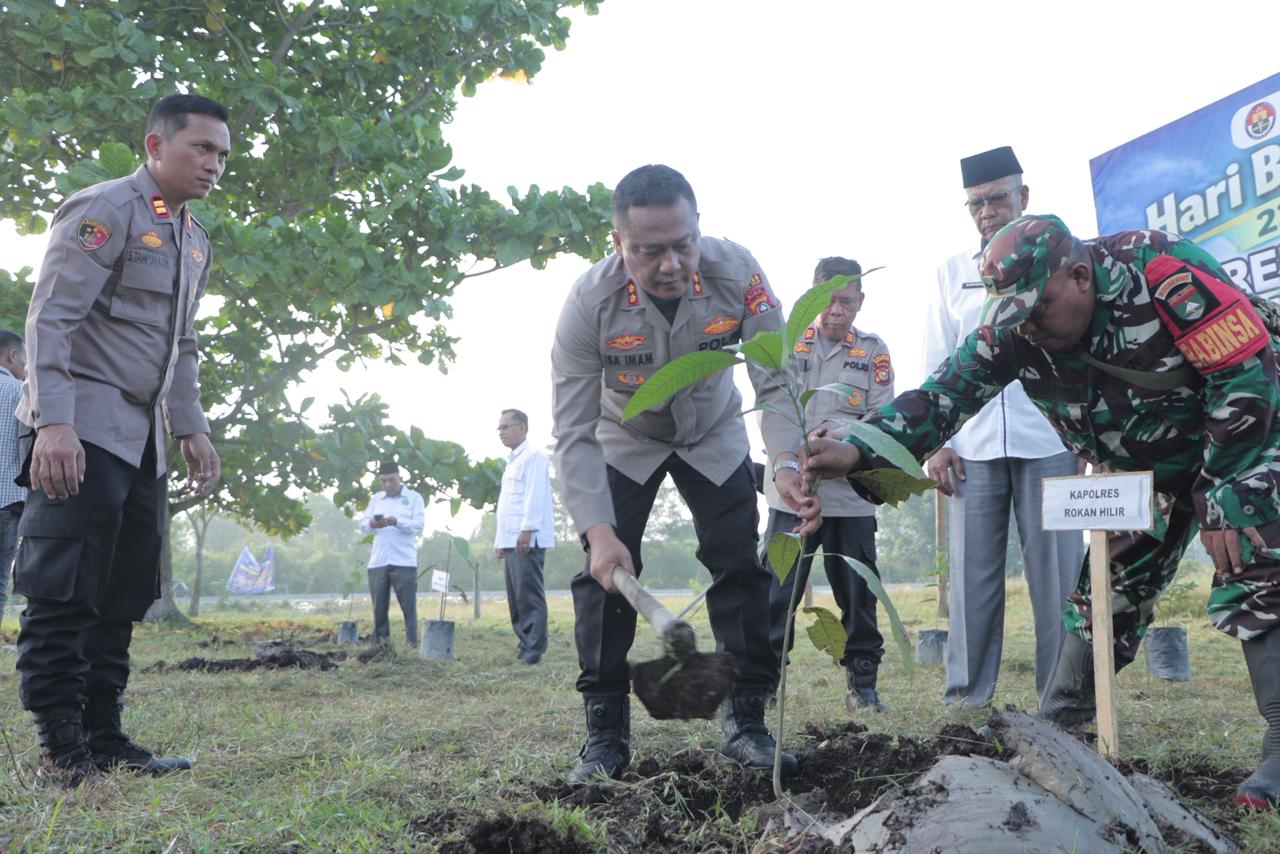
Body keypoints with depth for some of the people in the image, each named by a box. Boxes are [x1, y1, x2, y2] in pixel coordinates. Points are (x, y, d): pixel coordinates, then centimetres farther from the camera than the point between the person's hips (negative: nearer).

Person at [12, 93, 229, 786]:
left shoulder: (194, 239, 19)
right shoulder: (104, 209, -7)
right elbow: (51, 316, -16)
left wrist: (191, 429, 16)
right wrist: (53, 421, -25)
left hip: (141, 440, 9)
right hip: (83, 434, -9)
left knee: (123, 598, 9)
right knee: (63, 596, -5)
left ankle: (103, 737, 16)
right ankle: (59, 745, 3)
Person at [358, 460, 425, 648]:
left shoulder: (414, 498, 6)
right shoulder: (375, 499, 18)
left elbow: (418, 525, -6)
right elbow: (363, 525, 12)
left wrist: (397, 522, -23)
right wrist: (372, 524, -13)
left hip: (404, 561, -4)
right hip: (378, 561, 4)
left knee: (408, 604, -4)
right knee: (379, 604, 5)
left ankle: (412, 641, -2)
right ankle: (380, 641, 12)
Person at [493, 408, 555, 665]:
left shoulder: (533, 456, -3)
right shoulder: (512, 462, 25)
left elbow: (535, 495, -14)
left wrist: (527, 529, -23)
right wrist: (500, 540, 21)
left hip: (527, 539, -9)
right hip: (511, 540, 9)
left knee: (529, 595, -10)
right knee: (516, 597, 9)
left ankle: (534, 650, -8)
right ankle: (525, 645, 14)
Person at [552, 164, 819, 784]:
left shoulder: (737, 273, -30)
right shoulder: (590, 302, -32)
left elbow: (776, 384, -26)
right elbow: (573, 435, -29)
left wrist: (787, 466, -46)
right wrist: (598, 532, -41)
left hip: (714, 435, 1)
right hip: (625, 440, -1)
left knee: (741, 567, -7)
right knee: (605, 570, -11)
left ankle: (746, 722, 6)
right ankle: (605, 733, 0)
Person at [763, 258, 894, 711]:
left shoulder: (873, 351, 9)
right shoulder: (789, 342, 7)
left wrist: (844, 436, -19)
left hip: (851, 491, 1)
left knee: (856, 589, 7)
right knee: (777, 588, -2)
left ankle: (862, 681, 19)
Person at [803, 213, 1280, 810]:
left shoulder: (1163, 272, -33)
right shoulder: (1011, 330, -17)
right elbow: (943, 396, -20)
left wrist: (1225, 498, -26)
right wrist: (858, 450, -36)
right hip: (1145, 468, 5)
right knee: (1108, 590, 4)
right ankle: (1055, 728, 15)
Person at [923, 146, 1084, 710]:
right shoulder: (952, 274, 14)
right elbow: (936, 364, 12)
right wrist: (936, 442, 2)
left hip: (1049, 444, -1)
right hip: (971, 448, 2)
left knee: (1057, 575, 0)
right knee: (971, 576, 2)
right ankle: (966, 695, 9)